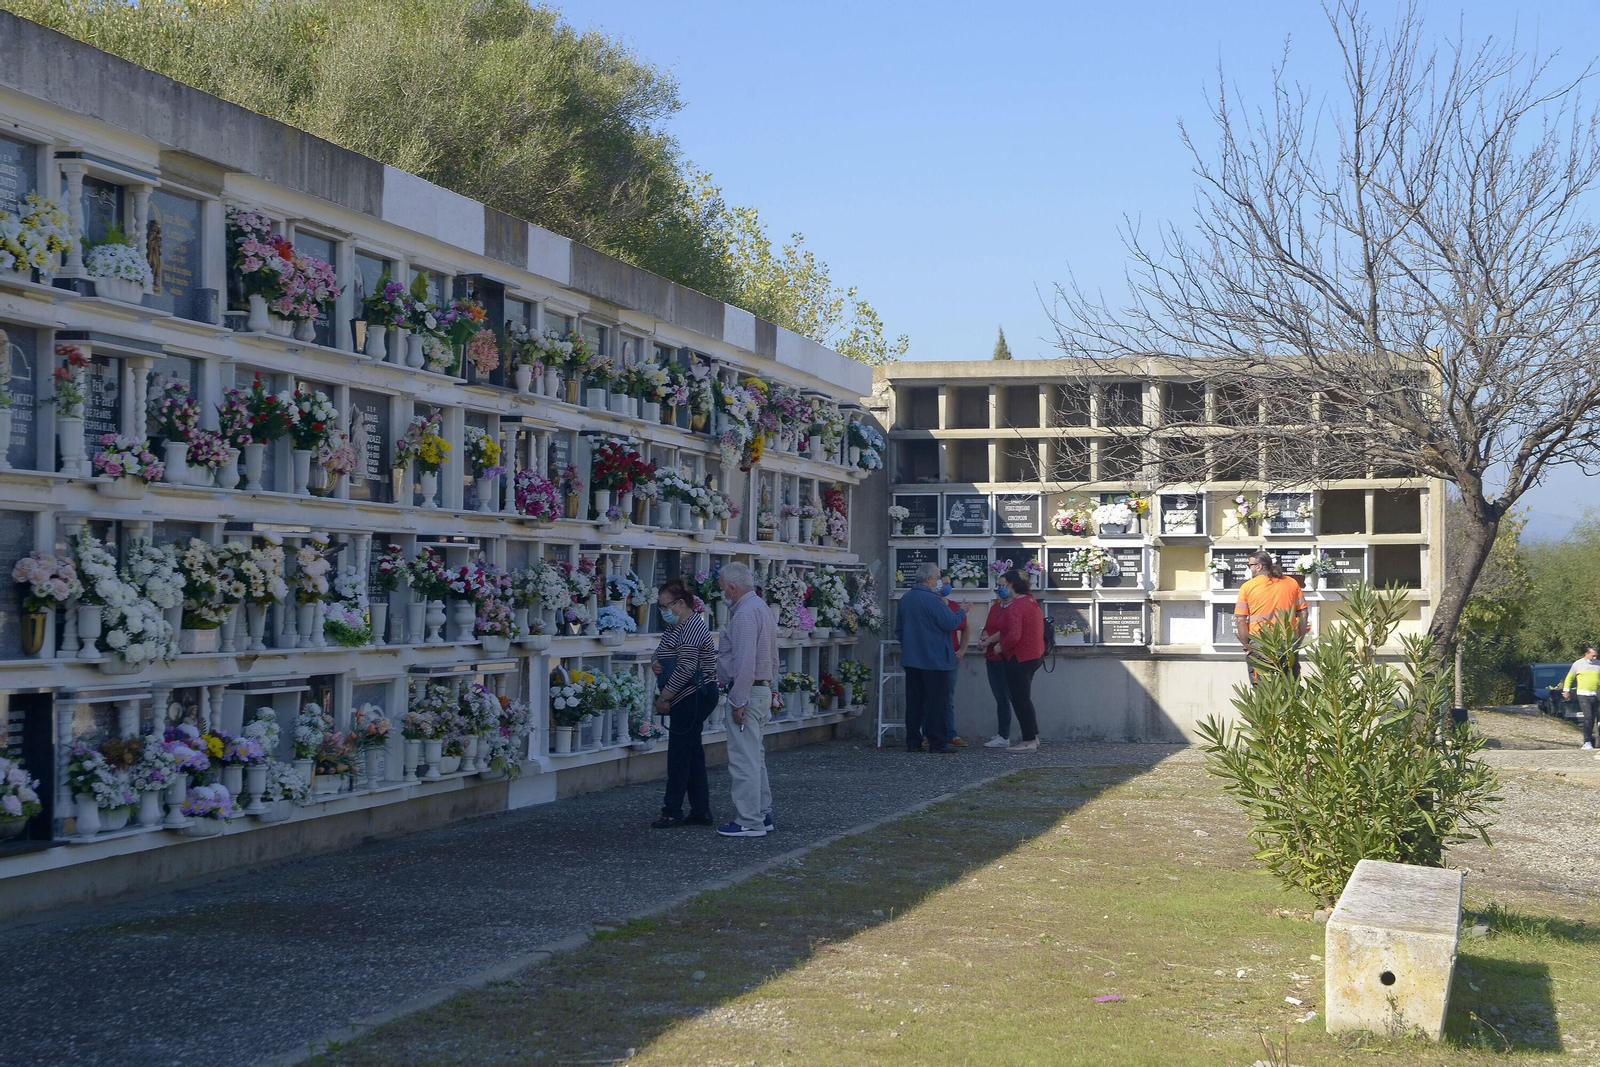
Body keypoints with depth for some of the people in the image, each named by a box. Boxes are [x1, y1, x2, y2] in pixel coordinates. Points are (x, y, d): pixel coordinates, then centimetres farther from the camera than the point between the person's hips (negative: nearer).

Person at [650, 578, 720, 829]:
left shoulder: (691, 627, -16)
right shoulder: (678, 626, 17)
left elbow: (686, 667, -22)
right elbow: (672, 659, 27)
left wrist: (664, 697, -16)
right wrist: (656, 662, 2)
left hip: (693, 698, -11)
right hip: (688, 698, 11)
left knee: (679, 754, -8)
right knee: (692, 753, 10)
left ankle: (672, 812, -5)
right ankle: (701, 811, 13)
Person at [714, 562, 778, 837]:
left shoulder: (745, 614, -17)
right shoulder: (762, 608, 17)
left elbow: (746, 662, -24)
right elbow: (772, 659, 23)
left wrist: (738, 702, -22)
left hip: (746, 691, -11)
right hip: (763, 689, 11)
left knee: (744, 760, -7)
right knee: (755, 758, 16)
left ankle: (749, 822, -6)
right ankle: (762, 814, 21)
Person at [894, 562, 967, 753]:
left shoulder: (905, 599, 10)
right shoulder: (932, 600, -16)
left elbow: (898, 629, 17)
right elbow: (951, 623, -17)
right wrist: (962, 612, 0)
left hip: (911, 658, 7)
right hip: (934, 659, -7)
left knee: (914, 701, 9)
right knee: (937, 701, -1)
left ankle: (913, 741, 10)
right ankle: (937, 742, -1)